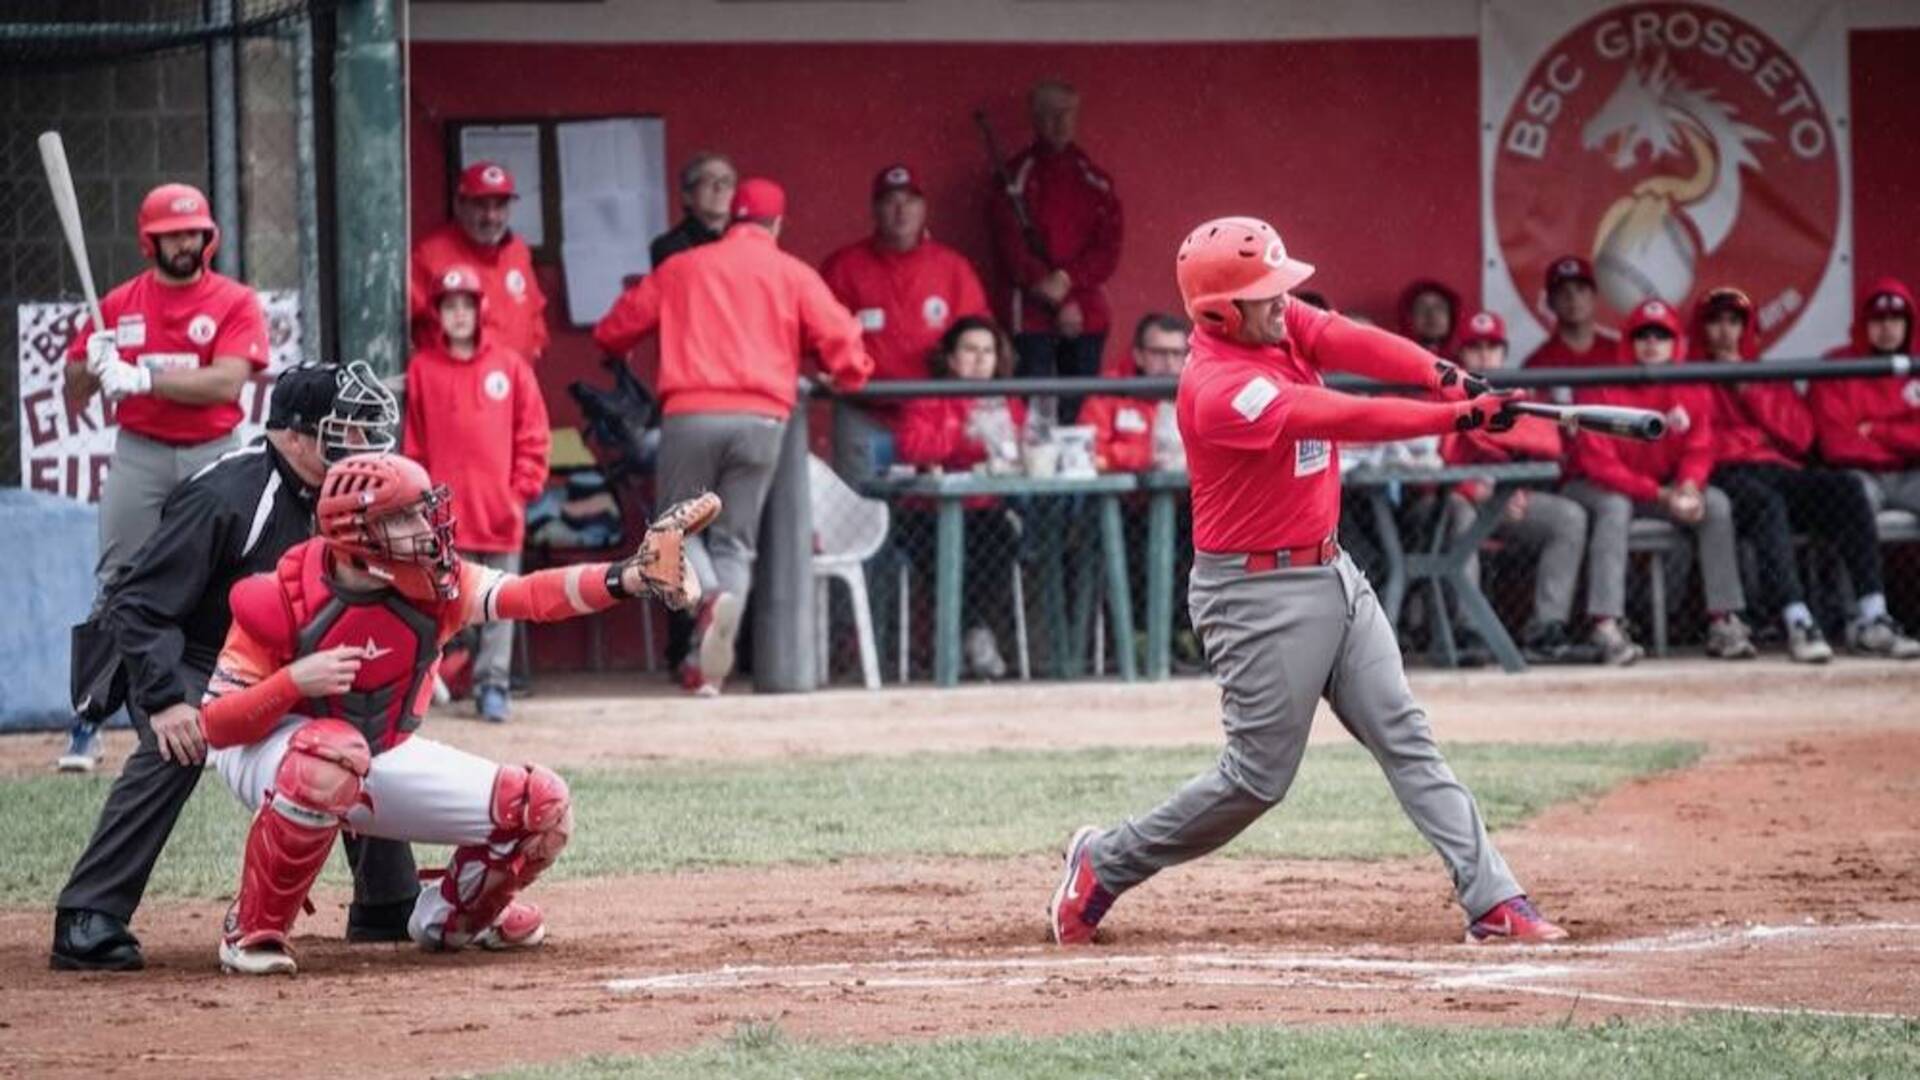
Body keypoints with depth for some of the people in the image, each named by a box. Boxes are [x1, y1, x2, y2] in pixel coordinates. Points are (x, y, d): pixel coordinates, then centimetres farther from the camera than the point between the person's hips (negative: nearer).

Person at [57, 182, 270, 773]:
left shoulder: (236, 303, 0)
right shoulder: (118, 306, 7)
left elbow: (228, 381, -15)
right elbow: (74, 395, 10)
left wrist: (140, 378, -21)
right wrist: (92, 363, -13)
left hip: (213, 455, -1)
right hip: (138, 454, 1)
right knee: (116, 589, -2)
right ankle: (86, 726, -1)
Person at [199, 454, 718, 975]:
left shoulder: (434, 586, -13)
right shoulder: (281, 600, -23)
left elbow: (531, 594, -27)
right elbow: (215, 726, -21)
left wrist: (629, 578, -43)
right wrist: (295, 681, -37)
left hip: (385, 756, 6)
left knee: (540, 806, -5)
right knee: (332, 756, -43)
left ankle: (453, 917, 26)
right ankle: (254, 932, -25)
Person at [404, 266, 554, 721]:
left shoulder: (510, 366, 7)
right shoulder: (422, 369, 6)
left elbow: (533, 435, 8)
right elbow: (413, 443, 7)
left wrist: (522, 490, 0)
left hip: (500, 512, 1)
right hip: (447, 510, -1)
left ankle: (493, 684, 6)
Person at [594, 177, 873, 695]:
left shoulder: (682, 269, 17)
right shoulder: (793, 274, 12)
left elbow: (614, 330, 22)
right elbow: (839, 338, 2)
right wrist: (848, 376, 24)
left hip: (689, 415, 0)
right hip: (762, 418, 0)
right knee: (735, 539, 10)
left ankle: (711, 595, -20)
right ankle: (708, 663, -4)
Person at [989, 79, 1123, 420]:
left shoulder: (1095, 180, 11)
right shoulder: (1016, 177, 2)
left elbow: (1108, 248, 5)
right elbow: (1011, 248, -5)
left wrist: (1068, 279, -13)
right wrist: (1058, 301, -12)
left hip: (1087, 316, 3)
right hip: (1033, 316, -3)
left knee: (1078, 416, 2)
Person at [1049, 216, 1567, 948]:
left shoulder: (1282, 325, 2)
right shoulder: (1219, 391, -24)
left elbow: (1359, 346, -13)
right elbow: (1344, 420, -30)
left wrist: (1446, 377, -31)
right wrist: (1462, 417, -33)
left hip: (1331, 573, 8)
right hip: (1257, 594, -8)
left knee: (1407, 740, 2)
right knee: (1258, 777, 0)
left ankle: (1493, 901, -2)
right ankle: (1105, 864, 17)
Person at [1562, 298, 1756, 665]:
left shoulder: (1692, 391, -2)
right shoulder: (1603, 389, -17)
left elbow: (1699, 449, -2)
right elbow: (1598, 460, -22)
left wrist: (1689, 486, -27)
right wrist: (1660, 495, -29)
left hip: (1664, 486, 5)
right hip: (1595, 487, -5)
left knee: (1716, 504, -17)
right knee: (1614, 507, -37)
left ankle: (1723, 622, -18)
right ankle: (1607, 628, -44)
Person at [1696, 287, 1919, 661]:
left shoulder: (1769, 376, 28)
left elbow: (1800, 436, 12)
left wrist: (1750, 391, 6)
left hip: (1780, 472, 5)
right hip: (1725, 476, -5)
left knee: (1846, 486, -23)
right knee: (1764, 500, -39)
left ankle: (1872, 619, -33)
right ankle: (1798, 624, -49)